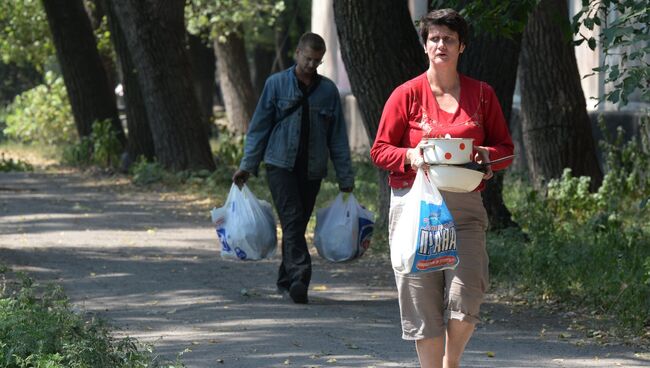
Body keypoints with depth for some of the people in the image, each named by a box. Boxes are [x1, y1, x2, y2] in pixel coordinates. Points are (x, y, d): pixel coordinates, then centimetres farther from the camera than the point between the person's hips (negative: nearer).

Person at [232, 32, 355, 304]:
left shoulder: (328, 90, 8)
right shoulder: (276, 84, 2)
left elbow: (338, 137, 10)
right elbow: (259, 127, 4)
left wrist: (345, 178, 7)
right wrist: (247, 166, -2)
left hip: (312, 170, 3)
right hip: (280, 164, -3)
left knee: (297, 226, 7)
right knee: (292, 220, -16)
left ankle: (286, 281, 20)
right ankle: (300, 279, -27)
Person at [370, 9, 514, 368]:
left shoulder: (481, 94, 10)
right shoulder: (406, 94, 4)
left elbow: (505, 147, 14)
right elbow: (380, 150, 5)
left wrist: (485, 155, -8)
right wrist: (410, 156, -15)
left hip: (464, 207, 1)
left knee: (465, 298, -12)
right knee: (422, 301, -2)